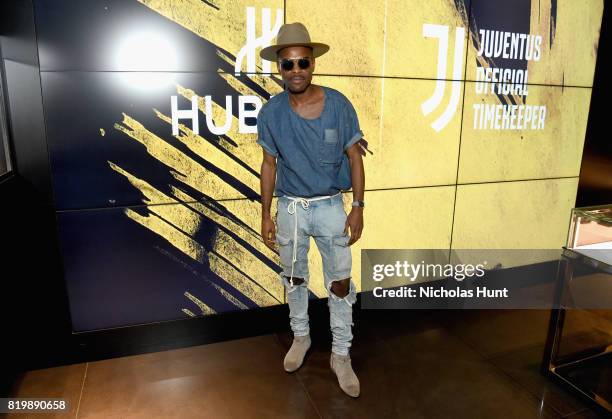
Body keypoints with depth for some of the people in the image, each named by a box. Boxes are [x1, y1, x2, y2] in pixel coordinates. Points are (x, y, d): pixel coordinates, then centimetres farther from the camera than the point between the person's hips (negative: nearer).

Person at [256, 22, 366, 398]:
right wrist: (266, 214, 2)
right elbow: (270, 165, 1)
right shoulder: (270, 113, -7)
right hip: (290, 208, 2)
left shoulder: (338, 105, -11)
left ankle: (341, 355, 24)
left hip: (330, 206, -1)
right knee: (294, 279, 17)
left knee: (340, 284, 4)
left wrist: (358, 207, -8)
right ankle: (301, 336, 42)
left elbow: (354, 157, -5)